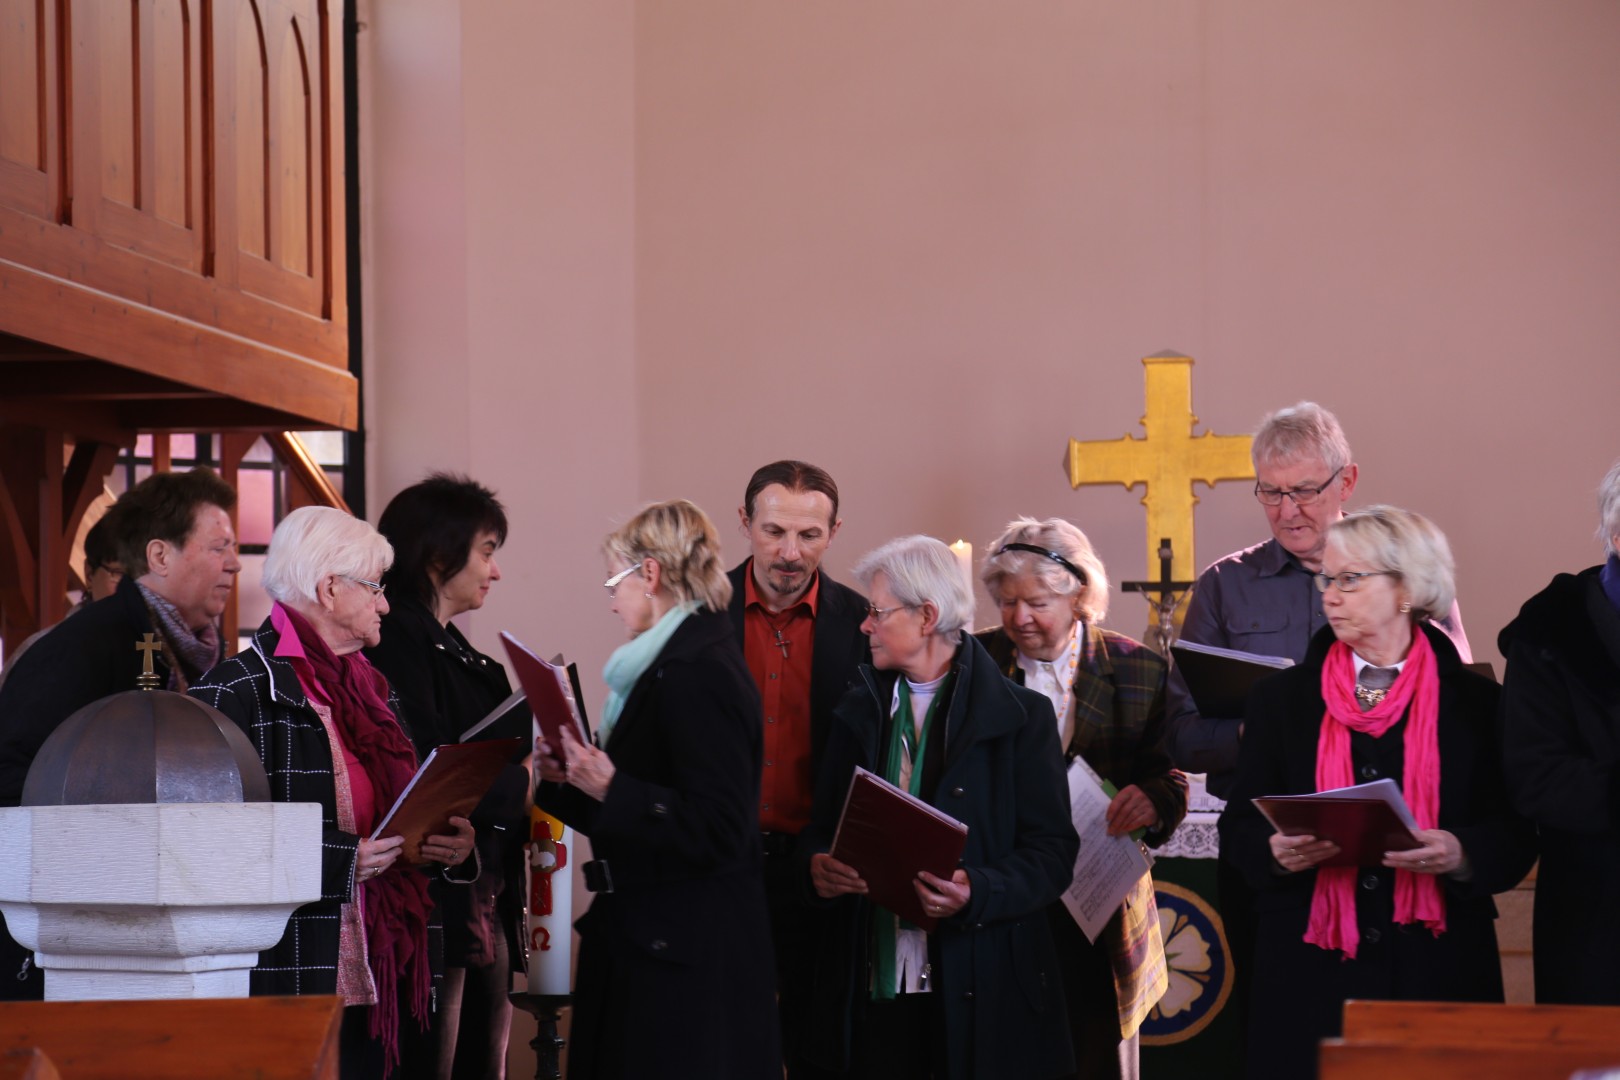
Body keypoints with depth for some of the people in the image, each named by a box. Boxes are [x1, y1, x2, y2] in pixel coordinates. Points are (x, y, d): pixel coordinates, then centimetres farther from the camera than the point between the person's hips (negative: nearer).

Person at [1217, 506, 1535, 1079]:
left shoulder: (1473, 703, 4)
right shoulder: (1282, 699, 8)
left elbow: (1516, 837, 2)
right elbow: (1239, 831, 7)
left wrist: (1460, 854, -18)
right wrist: (1277, 851, -14)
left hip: (1439, 967, -1)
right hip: (1312, 972, 1)